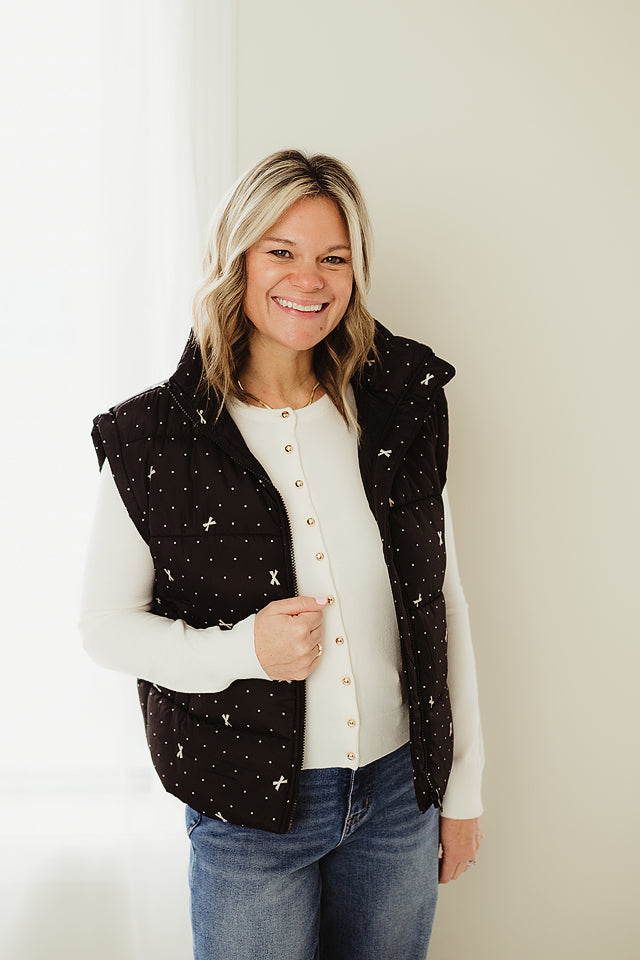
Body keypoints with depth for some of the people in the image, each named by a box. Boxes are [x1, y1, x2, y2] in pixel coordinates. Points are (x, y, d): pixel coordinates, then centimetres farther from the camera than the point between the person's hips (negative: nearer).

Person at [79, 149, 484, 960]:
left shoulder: (400, 412, -3)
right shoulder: (154, 438, -10)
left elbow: (445, 602, 3)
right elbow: (105, 624, -3)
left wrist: (463, 786, 6)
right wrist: (241, 649, -21)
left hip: (399, 791, 3)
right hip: (251, 810, -2)